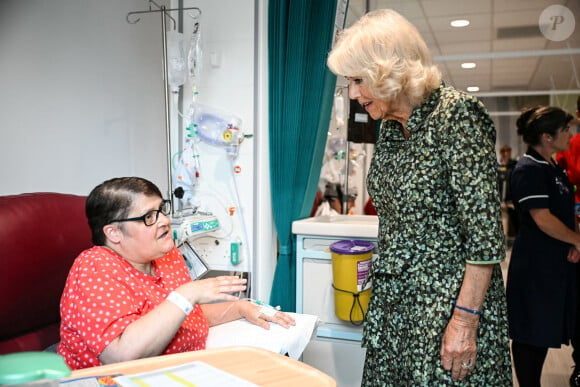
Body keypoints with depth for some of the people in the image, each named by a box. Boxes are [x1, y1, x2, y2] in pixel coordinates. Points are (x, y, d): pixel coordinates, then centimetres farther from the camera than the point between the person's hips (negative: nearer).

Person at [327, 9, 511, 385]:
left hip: (449, 298, -7)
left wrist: (465, 320, -20)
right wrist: (383, 278, 17)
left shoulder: (455, 112, -15)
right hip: (394, 300, 7)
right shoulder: (390, 129, 8)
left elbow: (485, 230, -19)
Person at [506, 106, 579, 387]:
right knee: (530, 334, 2)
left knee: (544, 331, 15)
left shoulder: (553, 168, 13)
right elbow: (543, 219, -21)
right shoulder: (529, 169, -16)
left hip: (557, 262, 9)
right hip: (535, 265, -9)